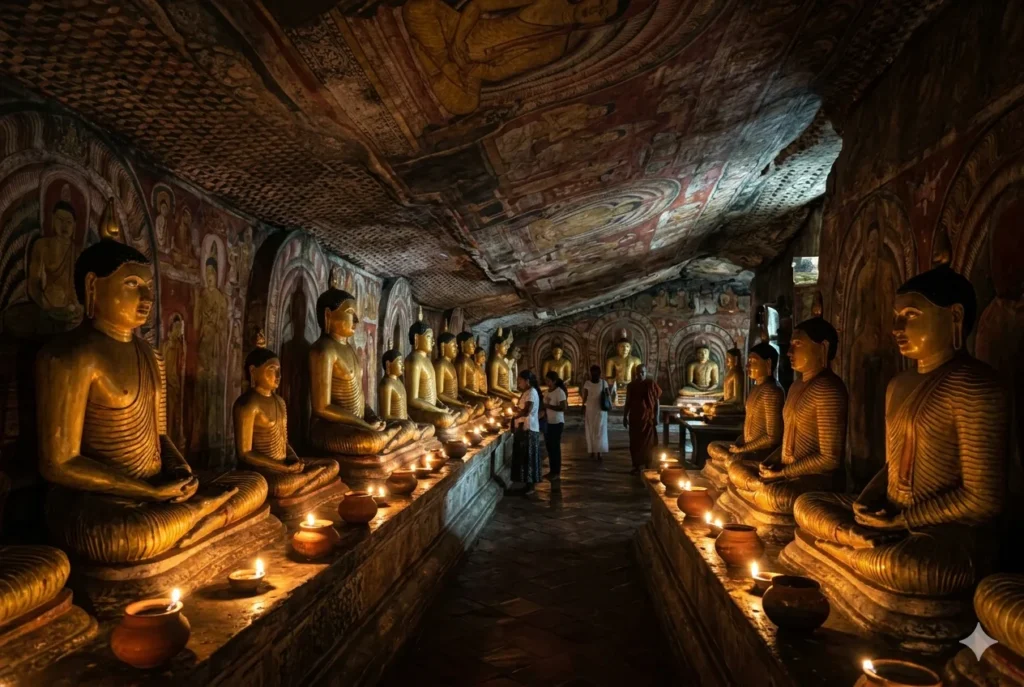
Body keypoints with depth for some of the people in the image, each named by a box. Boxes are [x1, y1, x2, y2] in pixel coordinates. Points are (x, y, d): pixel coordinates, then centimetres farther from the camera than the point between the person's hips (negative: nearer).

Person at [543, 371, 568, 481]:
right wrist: (543, 407, 1)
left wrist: (549, 406, -23)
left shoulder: (559, 392, -15)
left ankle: (557, 472, 8)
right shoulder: (548, 391, 9)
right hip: (547, 423, 8)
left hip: (556, 423, -8)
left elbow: (564, 407, -22)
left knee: (555, 447, -1)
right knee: (549, 447, 13)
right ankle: (552, 471, 24)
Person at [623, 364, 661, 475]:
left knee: (648, 443, 1)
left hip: (648, 418, -3)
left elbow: (656, 402, -3)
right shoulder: (631, 385, 6)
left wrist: (656, 417, -8)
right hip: (635, 418, 3)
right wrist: (625, 416, 9)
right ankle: (637, 466, 13)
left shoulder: (651, 384, -4)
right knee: (635, 442, 5)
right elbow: (628, 402, 12)